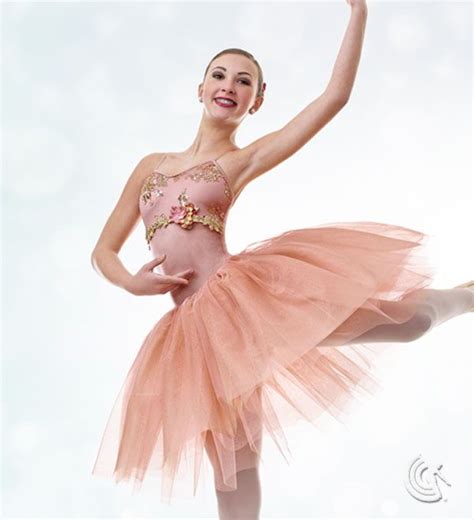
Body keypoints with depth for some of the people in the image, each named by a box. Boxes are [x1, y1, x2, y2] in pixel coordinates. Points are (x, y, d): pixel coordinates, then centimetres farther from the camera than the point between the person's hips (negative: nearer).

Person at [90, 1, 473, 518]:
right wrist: (132, 283, -5)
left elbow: (335, 96, -1)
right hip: (197, 324, 3)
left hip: (243, 295, -2)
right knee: (232, 468, 8)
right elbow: (104, 251, 16)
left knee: (398, 318, -14)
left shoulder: (245, 160, 7)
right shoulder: (151, 165, 17)